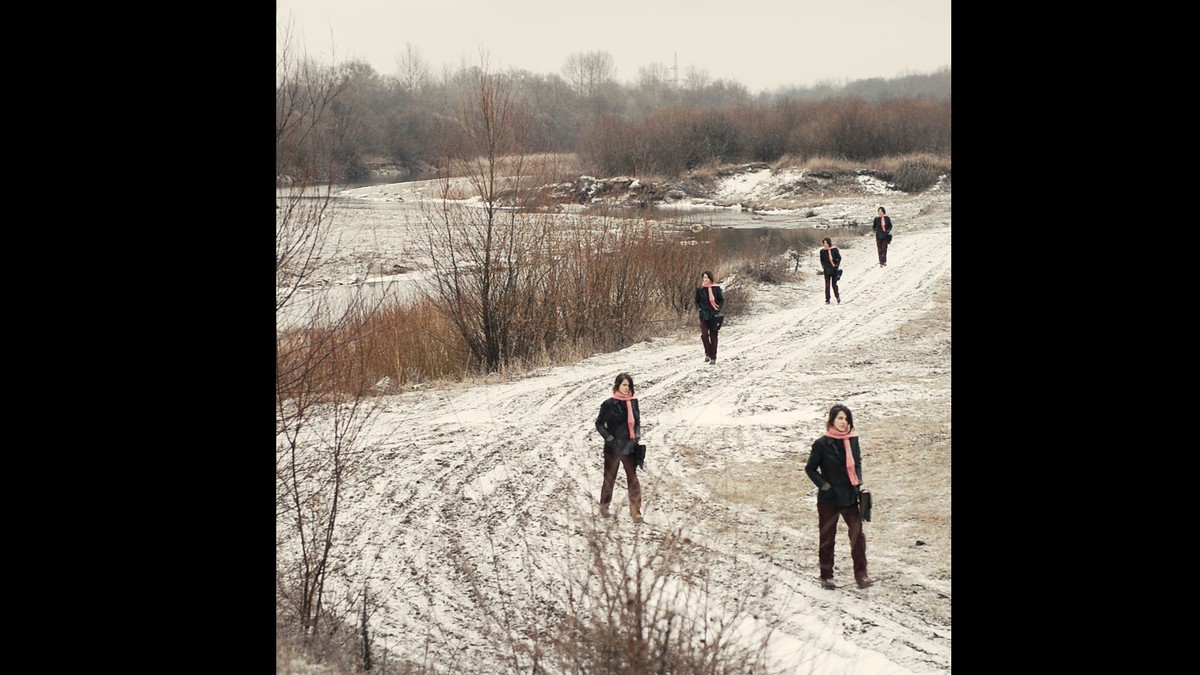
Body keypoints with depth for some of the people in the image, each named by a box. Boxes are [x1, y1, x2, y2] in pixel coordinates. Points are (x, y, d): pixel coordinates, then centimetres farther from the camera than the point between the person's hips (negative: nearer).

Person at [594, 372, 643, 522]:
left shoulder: (633, 402, 2)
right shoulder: (609, 404, -11)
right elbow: (599, 424, -4)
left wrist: (637, 434, 0)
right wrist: (609, 438, -13)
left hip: (629, 447, 3)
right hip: (613, 448, -3)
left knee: (633, 478, 0)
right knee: (609, 478, 11)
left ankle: (635, 510, 3)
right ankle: (604, 506, 28)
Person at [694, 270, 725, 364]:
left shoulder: (716, 288, -2)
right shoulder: (699, 289, 2)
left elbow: (722, 300, 5)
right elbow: (697, 301, 12)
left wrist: (718, 309, -9)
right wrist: (699, 308, -5)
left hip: (714, 315, -1)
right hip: (704, 315, 1)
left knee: (713, 336, 4)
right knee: (704, 335, -13)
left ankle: (713, 358, 12)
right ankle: (707, 353, 9)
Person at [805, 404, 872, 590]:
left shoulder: (852, 440, 3)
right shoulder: (822, 443, -9)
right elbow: (810, 469, -1)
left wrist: (858, 481, 4)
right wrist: (824, 486, -10)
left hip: (850, 496, 3)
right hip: (828, 498, -3)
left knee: (857, 533, -7)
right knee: (827, 537, 7)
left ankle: (861, 574, -2)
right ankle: (826, 576, 18)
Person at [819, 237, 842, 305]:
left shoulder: (834, 249, -3)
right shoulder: (822, 251, 0)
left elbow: (839, 258, 2)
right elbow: (821, 260, 11)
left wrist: (837, 265, -6)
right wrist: (823, 266, -1)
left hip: (834, 269, -1)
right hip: (827, 269, 1)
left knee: (834, 284, 3)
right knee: (827, 285, -2)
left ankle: (838, 297, 17)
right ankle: (827, 300, 1)